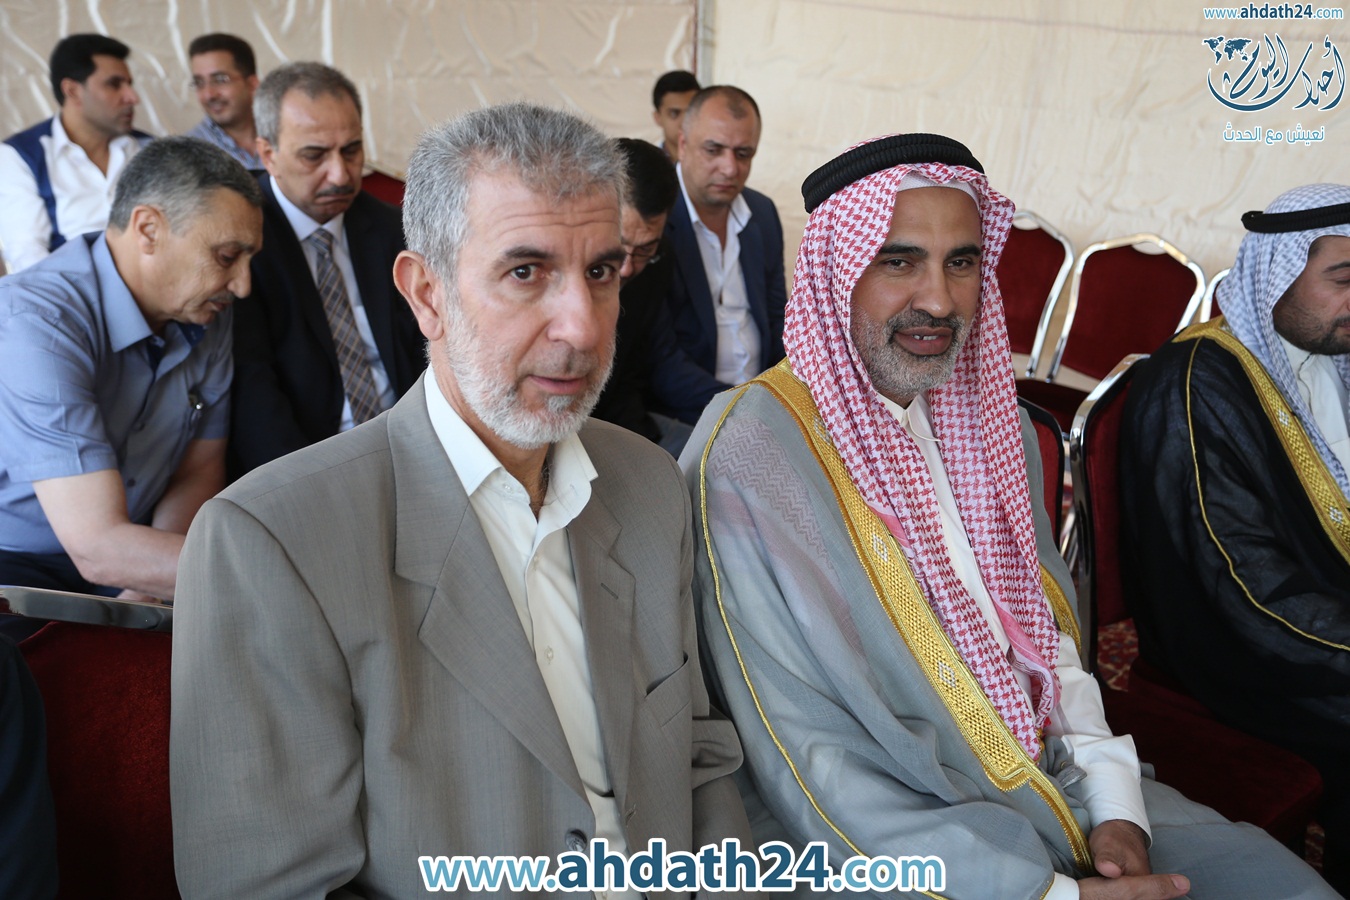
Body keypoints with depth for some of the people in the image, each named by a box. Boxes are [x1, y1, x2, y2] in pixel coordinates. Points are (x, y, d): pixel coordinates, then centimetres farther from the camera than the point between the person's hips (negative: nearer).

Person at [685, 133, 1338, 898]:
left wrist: (1117, 808, -3)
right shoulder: (749, 462, -19)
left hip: (1058, 777, 7)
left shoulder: (990, 417, 5)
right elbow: (807, 769, -18)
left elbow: (1047, 627, 11)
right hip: (897, 837, -6)